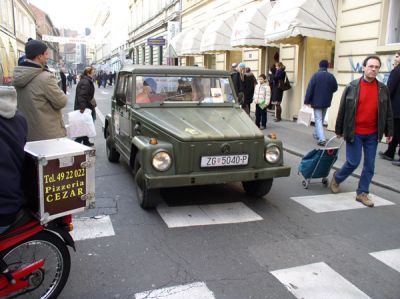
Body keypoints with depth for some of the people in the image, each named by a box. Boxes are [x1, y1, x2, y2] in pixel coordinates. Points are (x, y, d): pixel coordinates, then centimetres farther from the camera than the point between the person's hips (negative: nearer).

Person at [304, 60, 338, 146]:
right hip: (326, 102, 4)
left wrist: (307, 101, -9)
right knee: (321, 119, 20)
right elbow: (335, 88, 8)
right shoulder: (331, 76, -1)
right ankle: (316, 134, 35)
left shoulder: (315, 75, -12)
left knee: (318, 120, -4)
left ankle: (322, 139, -16)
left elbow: (310, 89, -14)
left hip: (317, 102, -4)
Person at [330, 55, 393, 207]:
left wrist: (389, 132, 7)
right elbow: (342, 110, -1)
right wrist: (339, 130, 2)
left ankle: (362, 193, 20)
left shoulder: (383, 89, 3)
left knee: (369, 165, 7)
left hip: (373, 134, 3)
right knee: (353, 162, -1)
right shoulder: (352, 87, -5)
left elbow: (387, 112, 8)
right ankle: (337, 178, 27)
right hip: (354, 132, -3)